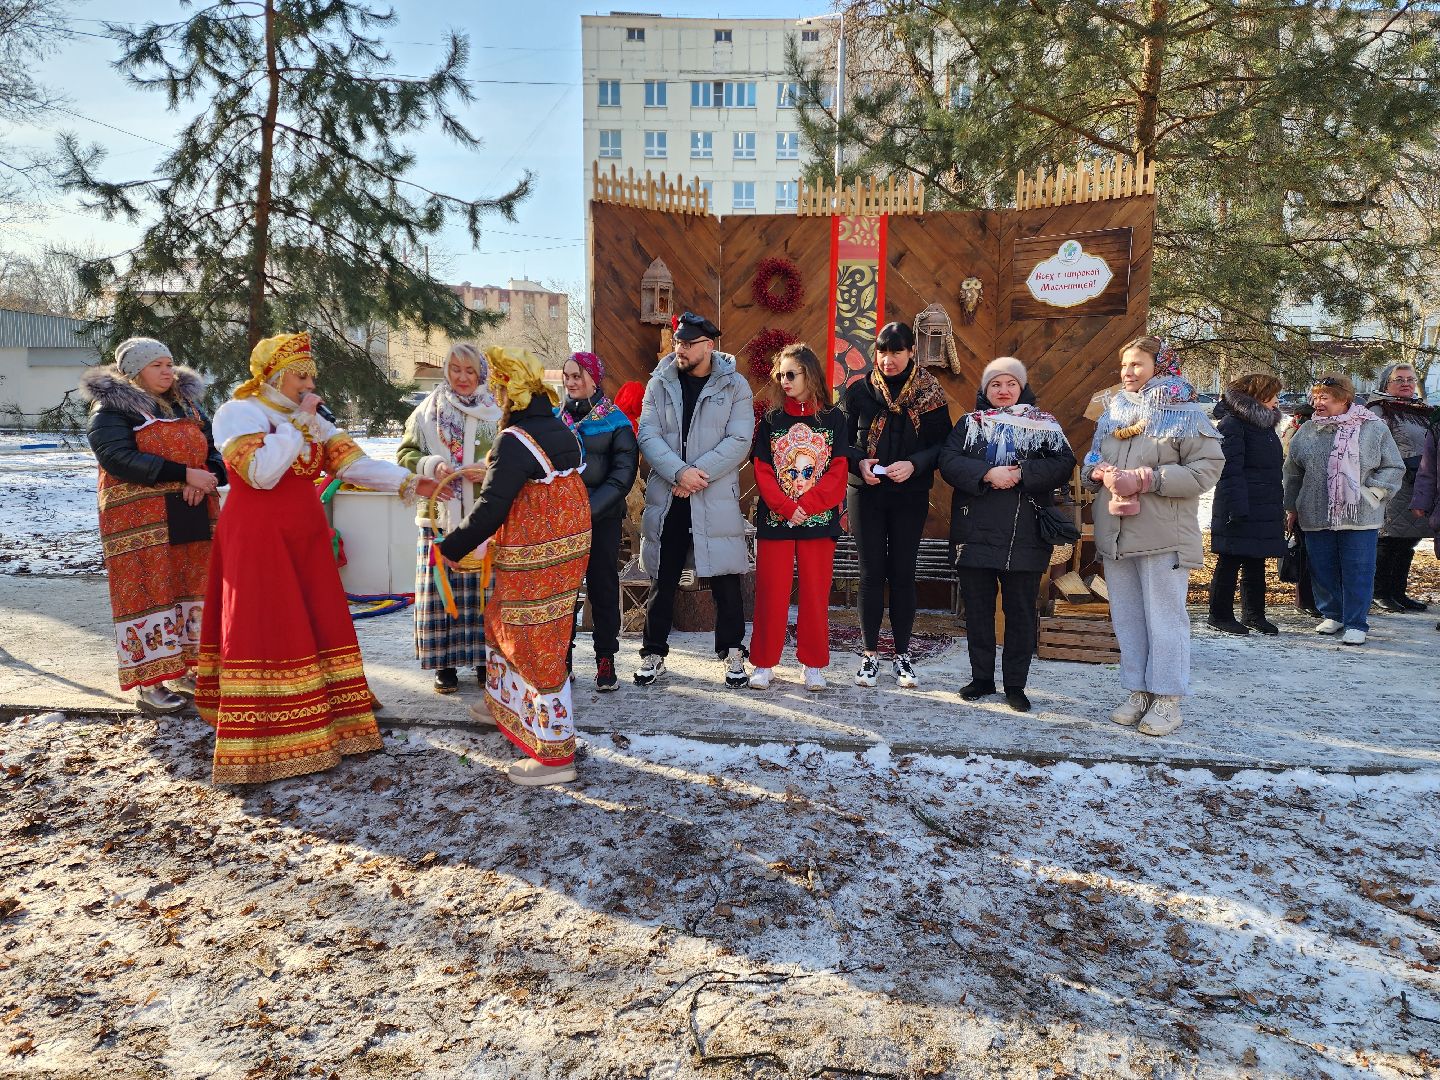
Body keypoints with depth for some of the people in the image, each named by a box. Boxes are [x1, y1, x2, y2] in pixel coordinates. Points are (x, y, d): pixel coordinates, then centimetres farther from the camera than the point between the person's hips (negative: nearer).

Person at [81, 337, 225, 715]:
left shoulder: (188, 405, 16)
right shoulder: (112, 409, -3)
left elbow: (214, 453, 14)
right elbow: (118, 457, -18)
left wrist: (206, 478, -10)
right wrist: (184, 474, -23)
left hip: (194, 517, 6)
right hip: (141, 520, -6)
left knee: (195, 589, 8)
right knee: (149, 594, -5)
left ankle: (188, 669, 21)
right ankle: (149, 684, 1)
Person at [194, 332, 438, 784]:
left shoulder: (312, 419, 11)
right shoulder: (238, 413, -8)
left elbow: (355, 463, 1)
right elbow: (262, 473, -23)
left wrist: (408, 482, -11)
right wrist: (297, 423, -17)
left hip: (305, 536, 7)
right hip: (258, 539, -7)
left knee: (319, 627, 7)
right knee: (267, 635, -7)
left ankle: (324, 725, 17)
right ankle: (262, 745, -1)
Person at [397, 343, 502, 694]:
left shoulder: (496, 412, 7)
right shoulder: (428, 411, 10)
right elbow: (405, 453, 9)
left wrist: (490, 471, -13)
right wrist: (431, 466, -10)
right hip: (440, 516, 1)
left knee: (483, 588, 2)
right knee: (442, 589, 1)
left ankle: (484, 658, 15)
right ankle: (446, 663, 11)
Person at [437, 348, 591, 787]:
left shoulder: (515, 441, -19)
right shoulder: (562, 431, 8)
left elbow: (490, 508, -21)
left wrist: (450, 548, -10)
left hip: (536, 555, -9)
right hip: (570, 541, 9)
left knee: (538, 645, 0)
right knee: (501, 622, 26)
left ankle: (555, 755, 9)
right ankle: (504, 704, 45)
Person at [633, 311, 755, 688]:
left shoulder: (734, 385, 1)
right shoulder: (660, 383, 7)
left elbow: (739, 441, -7)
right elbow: (648, 435, -2)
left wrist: (698, 474, -16)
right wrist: (679, 472, -17)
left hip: (717, 501, -2)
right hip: (666, 498, 2)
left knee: (725, 580, 3)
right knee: (662, 581, 9)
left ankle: (732, 653, 18)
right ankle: (653, 653, 22)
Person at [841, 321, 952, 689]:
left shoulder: (930, 394, 1)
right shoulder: (858, 391, 2)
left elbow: (943, 444, 0)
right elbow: (842, 441, 5)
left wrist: (914, 464, -17)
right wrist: (859, 463, -15)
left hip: (910, 496, 0)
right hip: (866, 493, 0)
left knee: (903, 573, 5)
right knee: (871, 572, 2)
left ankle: (902, 655, 16)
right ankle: (871, 654, 13)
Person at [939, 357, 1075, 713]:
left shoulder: (1044, 424, 8)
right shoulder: (969, 423, 9)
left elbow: (1064, 464, -3)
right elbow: (948, 461, -4)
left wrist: (1021, 473, -16)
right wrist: (987, 474, -18)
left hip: (1025, 535, -1)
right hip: (975, 531, 1)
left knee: (1022, 610, 4)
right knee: (977, 607, 8)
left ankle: (1015, 684, 16)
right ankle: (982, 677, 22)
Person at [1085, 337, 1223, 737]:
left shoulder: (1185, 412, -5)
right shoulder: (1112, 411, 14)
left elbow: (1206, 469, -12)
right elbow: (1092, 459, 19)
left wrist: (1145, 480, -19)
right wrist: (1102, 473, -5)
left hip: (1163, 536, -6)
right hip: (1116, 533, 6)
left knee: (1164, 618, -1)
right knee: (1126, 617, 11)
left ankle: (1167, 698, 10)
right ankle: (1138, 691, 22)